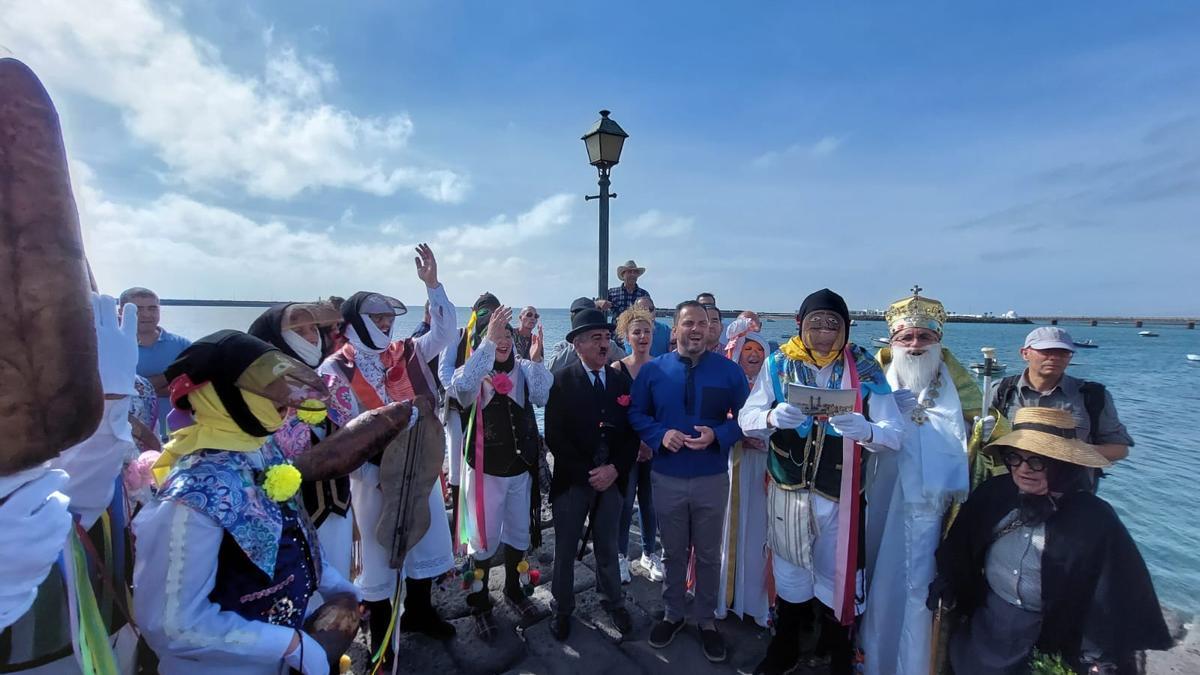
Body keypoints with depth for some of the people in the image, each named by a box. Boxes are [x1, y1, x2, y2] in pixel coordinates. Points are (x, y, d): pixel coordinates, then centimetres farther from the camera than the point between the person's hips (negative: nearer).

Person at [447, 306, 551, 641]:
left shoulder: (523, 369, -3)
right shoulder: (473, 370, -11)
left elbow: (541, 396, -20)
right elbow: (462, 386, -35)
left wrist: (536, 360, -34)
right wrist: (488, 341, -41)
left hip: (521, 468, 3)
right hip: (485, 470, -3)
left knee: (519, 533, 19)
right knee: (483, 540, 9)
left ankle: (513, 589, 44)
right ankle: (480, 604, 31)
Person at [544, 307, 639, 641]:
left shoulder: (622, 381, 1)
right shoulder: (562, 382, -9)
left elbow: (633, 432, 2)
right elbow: (554, 436, -12)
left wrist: (615, 469, -10)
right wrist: (587, 473, -14)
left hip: (612, 479, 2)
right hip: (571, 480, -2)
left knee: (607, 547, 17)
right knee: (565, 549, 13)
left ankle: (613, 602, 41)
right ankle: (563, 609, 35)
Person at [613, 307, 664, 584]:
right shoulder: (617, 368, -6)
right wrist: (635, 443, -10)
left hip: (654, 446, 2)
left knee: (650, 502, 11)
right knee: (624, 502, 4)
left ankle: (650, 554, 31)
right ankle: (621, 556, 24)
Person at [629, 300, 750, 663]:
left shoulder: (729, 370, -6)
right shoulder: (652, 370, -3)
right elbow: (636, 414, 2)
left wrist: (717, 435, -20)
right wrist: (660, 434, -16)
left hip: (712, 478, 0)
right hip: (666, 478, 1)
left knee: (708, 554, 16)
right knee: (673, 552, 18)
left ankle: (706, 619, 39)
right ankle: (672, 614, 40)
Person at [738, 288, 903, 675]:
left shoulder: (865, 371, -6)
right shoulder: (778, 364, -5)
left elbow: (894, 435, -12)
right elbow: (746, 419, -10)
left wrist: (865, 429, -34)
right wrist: (772, 417, -32)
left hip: (841, 497, 0)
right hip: (787, 492, 1)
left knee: (837, 579, 13)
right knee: (790, 574, 17)